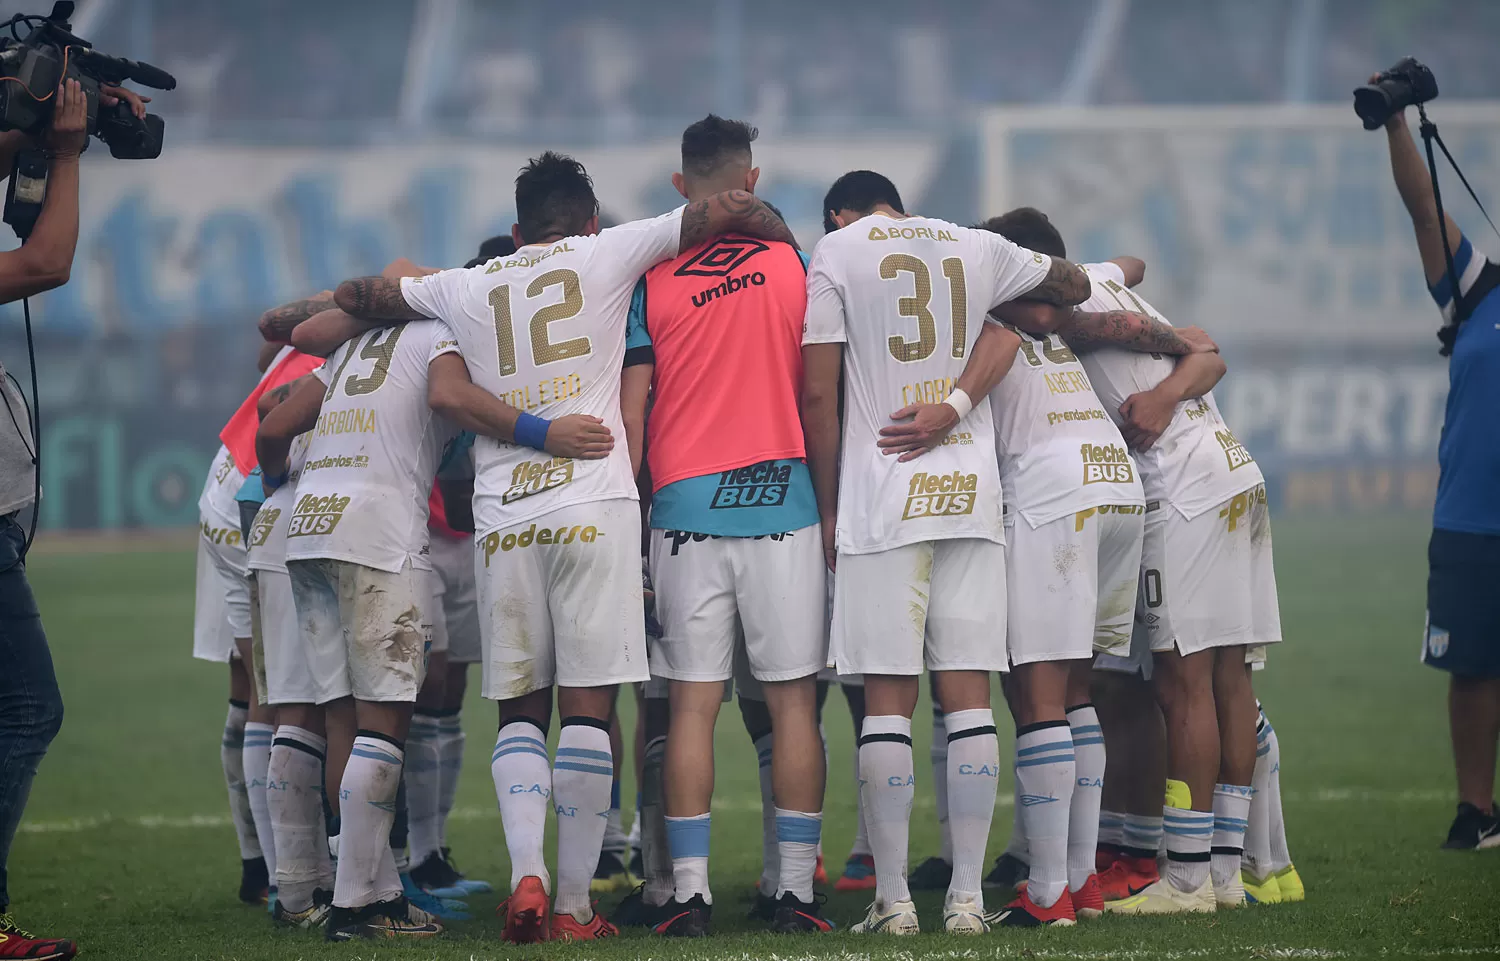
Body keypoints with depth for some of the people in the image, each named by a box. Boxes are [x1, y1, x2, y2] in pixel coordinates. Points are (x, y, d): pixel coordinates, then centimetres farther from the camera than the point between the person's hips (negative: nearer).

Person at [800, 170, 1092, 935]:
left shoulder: (836, 254, 3)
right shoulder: (977, 249, 14)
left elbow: (817, 392, -2)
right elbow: (1073, 285, 32)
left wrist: (828, 507, 5)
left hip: (880, 496, -3)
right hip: (971, 494, 3)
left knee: (887, 698, -2)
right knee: (969, 693, 3)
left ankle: (892, 900, -4)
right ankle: (967, 896, 1)